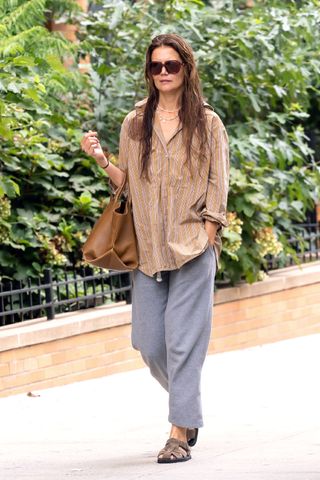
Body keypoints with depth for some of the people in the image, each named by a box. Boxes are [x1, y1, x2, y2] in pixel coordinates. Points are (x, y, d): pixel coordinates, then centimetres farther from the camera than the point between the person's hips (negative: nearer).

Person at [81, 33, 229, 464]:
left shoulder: (207, 123, 3)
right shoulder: (135, 124, 12)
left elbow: (218, 186, 1)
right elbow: (129, 184, 14)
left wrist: (206, 240, -7)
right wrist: (101, 159, -2)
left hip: (192, 247, -4)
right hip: (148, 249, 4)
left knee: (183, 341, -8)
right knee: (150, 344, 3)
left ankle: (181, 434, -6)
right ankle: (189, 406, 28)